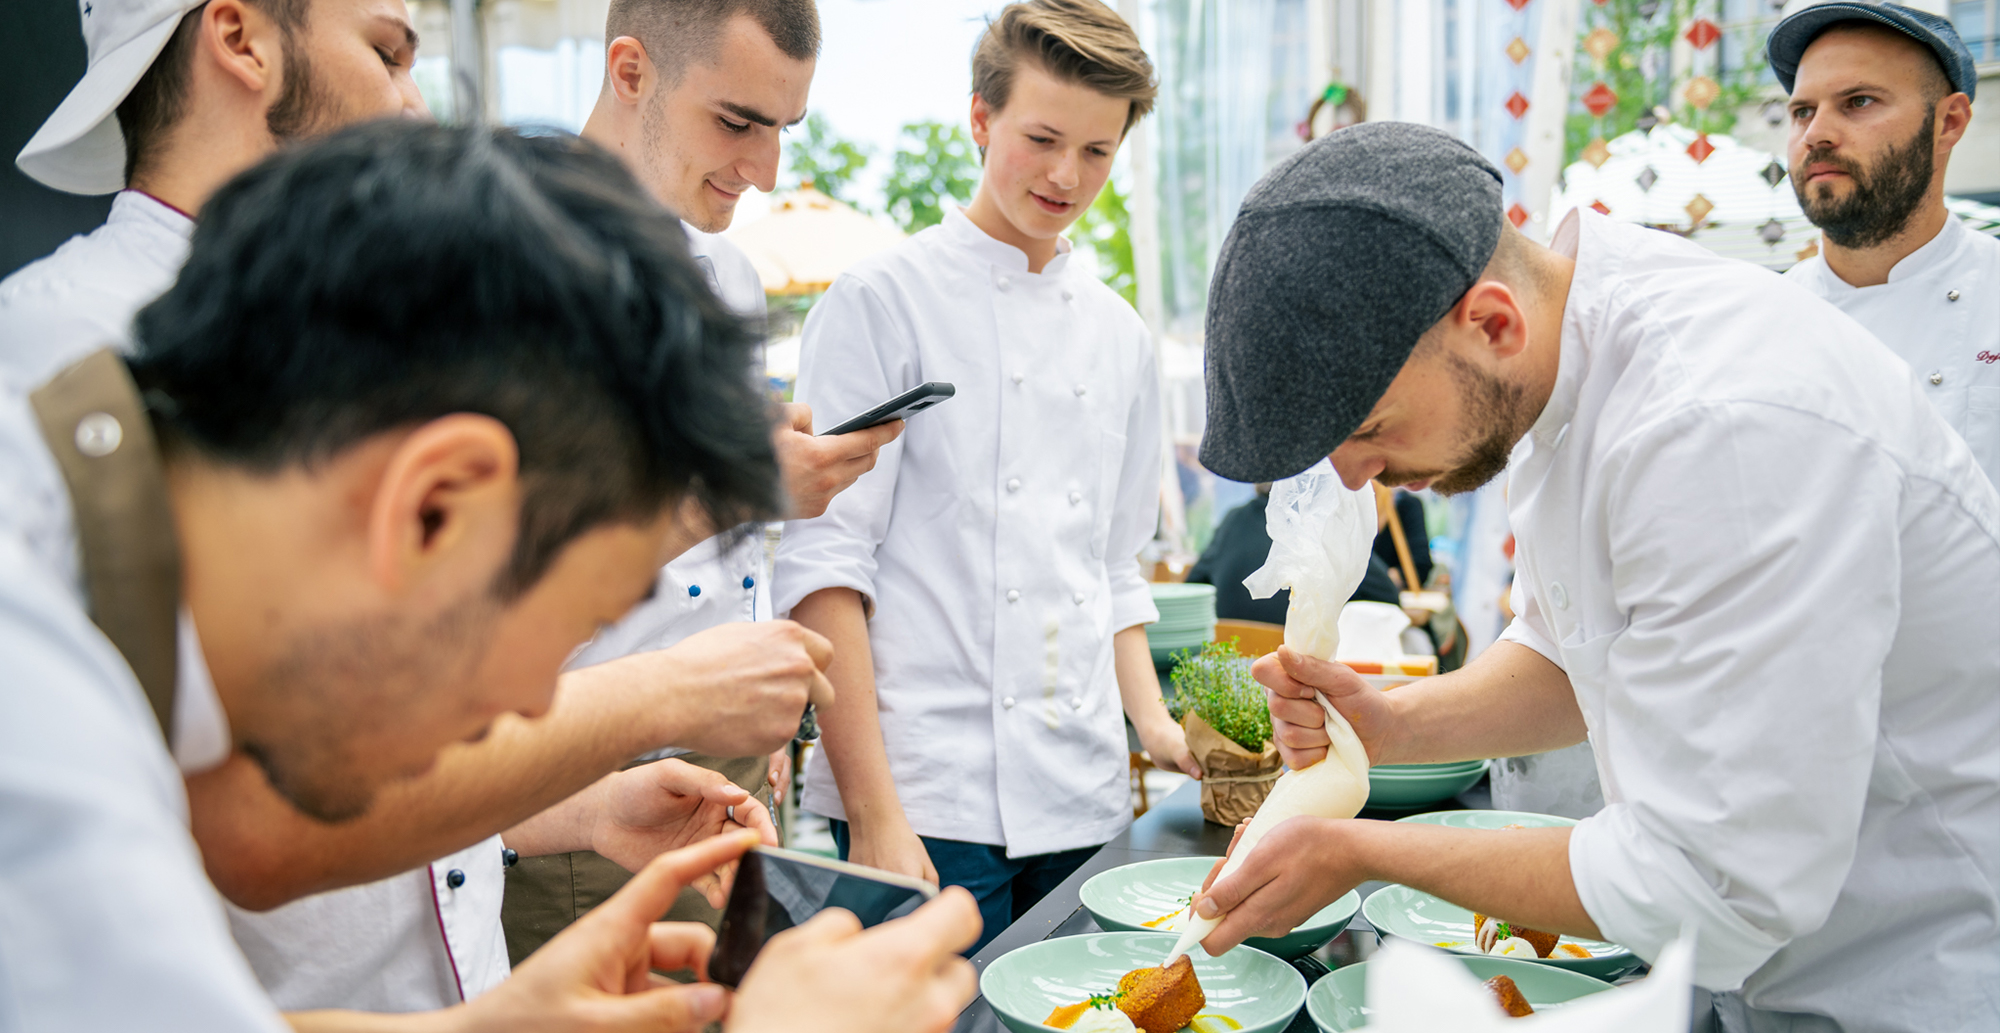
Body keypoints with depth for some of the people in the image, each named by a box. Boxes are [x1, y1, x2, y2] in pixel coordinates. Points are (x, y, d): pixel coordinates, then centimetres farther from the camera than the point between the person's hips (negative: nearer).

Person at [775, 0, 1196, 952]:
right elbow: (823, 565, -10)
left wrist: (1152, 721, 5)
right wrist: (874, 814, -15)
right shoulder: (884, 300, -5)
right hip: (929, 799, -5)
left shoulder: (1118, 335, 13)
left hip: (1086, 800, 6)